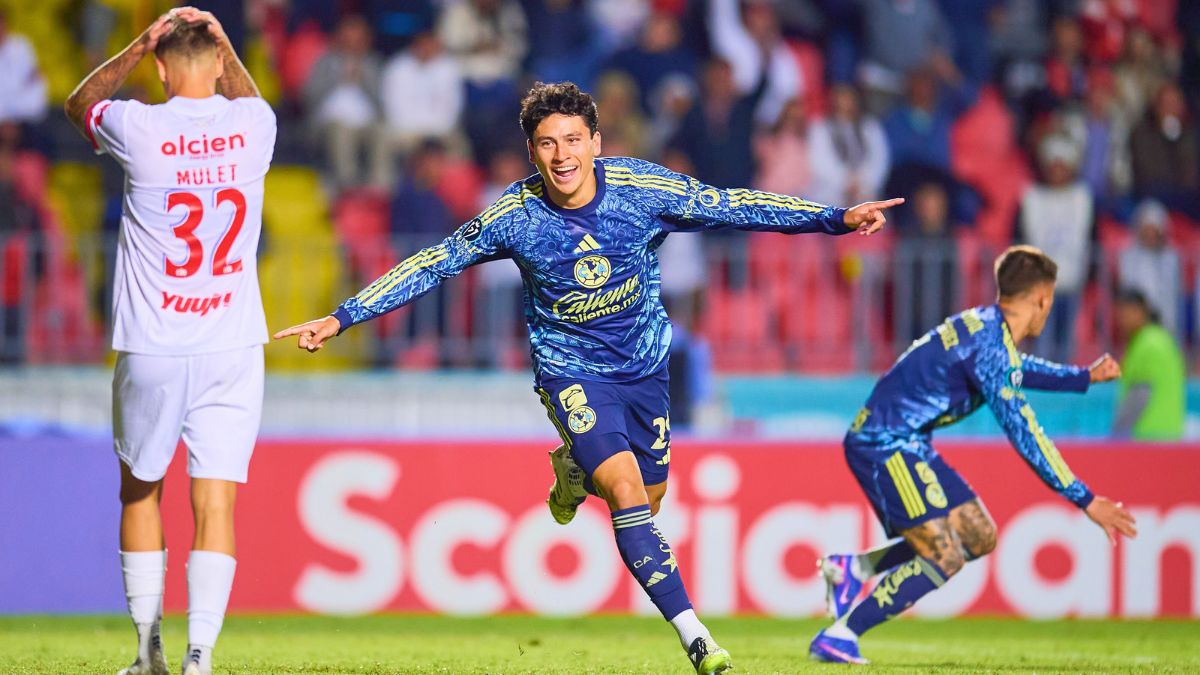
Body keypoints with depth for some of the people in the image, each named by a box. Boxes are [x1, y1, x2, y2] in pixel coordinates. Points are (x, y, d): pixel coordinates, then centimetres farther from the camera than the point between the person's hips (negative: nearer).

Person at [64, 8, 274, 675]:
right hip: (233, 348, 1)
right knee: (216, 500, -1)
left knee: (141, 489, 17)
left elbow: (79, 104, 15)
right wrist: (221, 40, 16)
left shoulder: (140, 130, -9)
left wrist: (142, 44, 6)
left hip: (151, 350, -1)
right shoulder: (252, 126, -1)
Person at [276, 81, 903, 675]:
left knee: (649, 496, 12)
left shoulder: (645, 188, -19)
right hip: (570, 368, -3)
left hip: (644, 360, 3)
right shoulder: (512, 216, -19)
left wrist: (838, 218, -14)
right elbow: (433, 265, -8)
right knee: (625, 488, -22)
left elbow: (733, 206, -10)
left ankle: (574, 469, 47)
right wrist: (340, 319, -9)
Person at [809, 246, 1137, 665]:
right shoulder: (990, 345, -21)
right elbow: (1023, 434, -24)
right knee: (944, 558, -16)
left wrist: (1084, 377, 44)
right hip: (885, 443, -10)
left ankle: (856, 568, 12)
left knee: (980, 537, 10)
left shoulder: (987, 328, 9)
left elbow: (1017, 370, 35)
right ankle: (838, 638, -13)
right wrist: (1086, 501, -23)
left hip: (907, 443, 10)